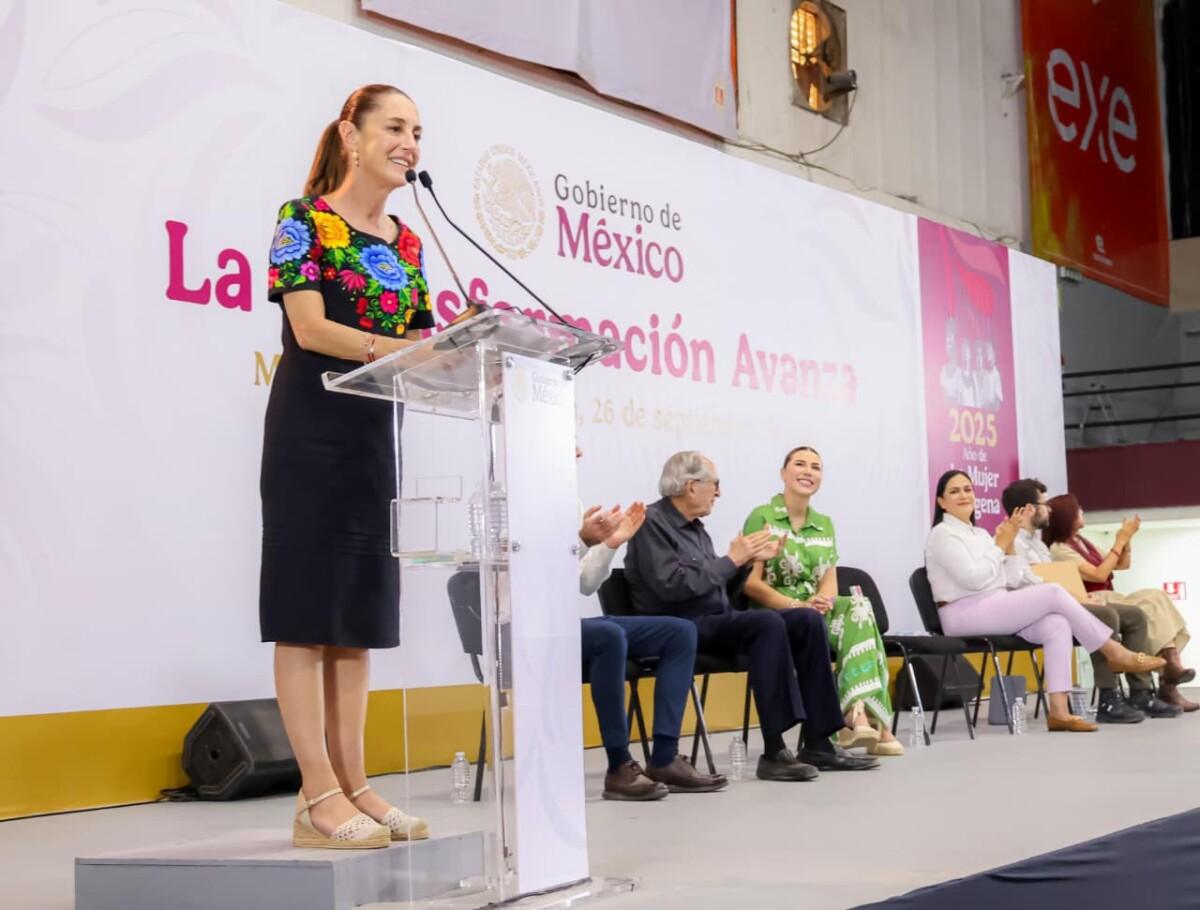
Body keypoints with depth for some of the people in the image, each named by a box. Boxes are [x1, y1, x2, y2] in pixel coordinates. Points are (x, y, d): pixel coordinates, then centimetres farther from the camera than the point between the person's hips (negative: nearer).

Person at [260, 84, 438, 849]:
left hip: (375, 433, 7)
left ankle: (352, 785, 10)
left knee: (360, 610, 6)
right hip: (311, 429, -7)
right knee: (307, 609, -6)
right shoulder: (305, 219, -4)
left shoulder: (407, 244, 14)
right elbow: (309, 329, -16)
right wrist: (396, 349, -29)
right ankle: (318, 797, -5)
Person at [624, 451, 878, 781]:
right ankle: (774, 752, -33)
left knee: (809, 621, -6)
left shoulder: (695, 528, 18)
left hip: (717, 620, 9)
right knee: (767, 623, -32)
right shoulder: (652, 523, -9)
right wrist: (731, 560, -15)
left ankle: (817, 742, -9)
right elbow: (671, 586, -22)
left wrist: (748, 559, 6)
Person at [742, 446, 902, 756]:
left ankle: (859, 711, -34)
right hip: (774, 616, -5)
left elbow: (830, 580, 9)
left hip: (816, 611, 5)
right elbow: (751, 582, -8)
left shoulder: (824, 524, 18)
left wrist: (822, 600, -15)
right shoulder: (762, 517, 0)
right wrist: (796, 605, -19)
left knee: (858, 608, -26)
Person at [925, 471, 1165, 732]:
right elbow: (973, 579, -18)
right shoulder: (942, 534, -5)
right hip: (965, 616, -8)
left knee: (1057, 624, -19)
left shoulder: (980, 534, 19)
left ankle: (1058, 710, -27)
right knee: (1054, 593, -19)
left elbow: (1012, 581, 13)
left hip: (995, 611, 8)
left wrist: (1009, 544, 1)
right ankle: (1117, 654, -10)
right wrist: (1001, 543, -7)